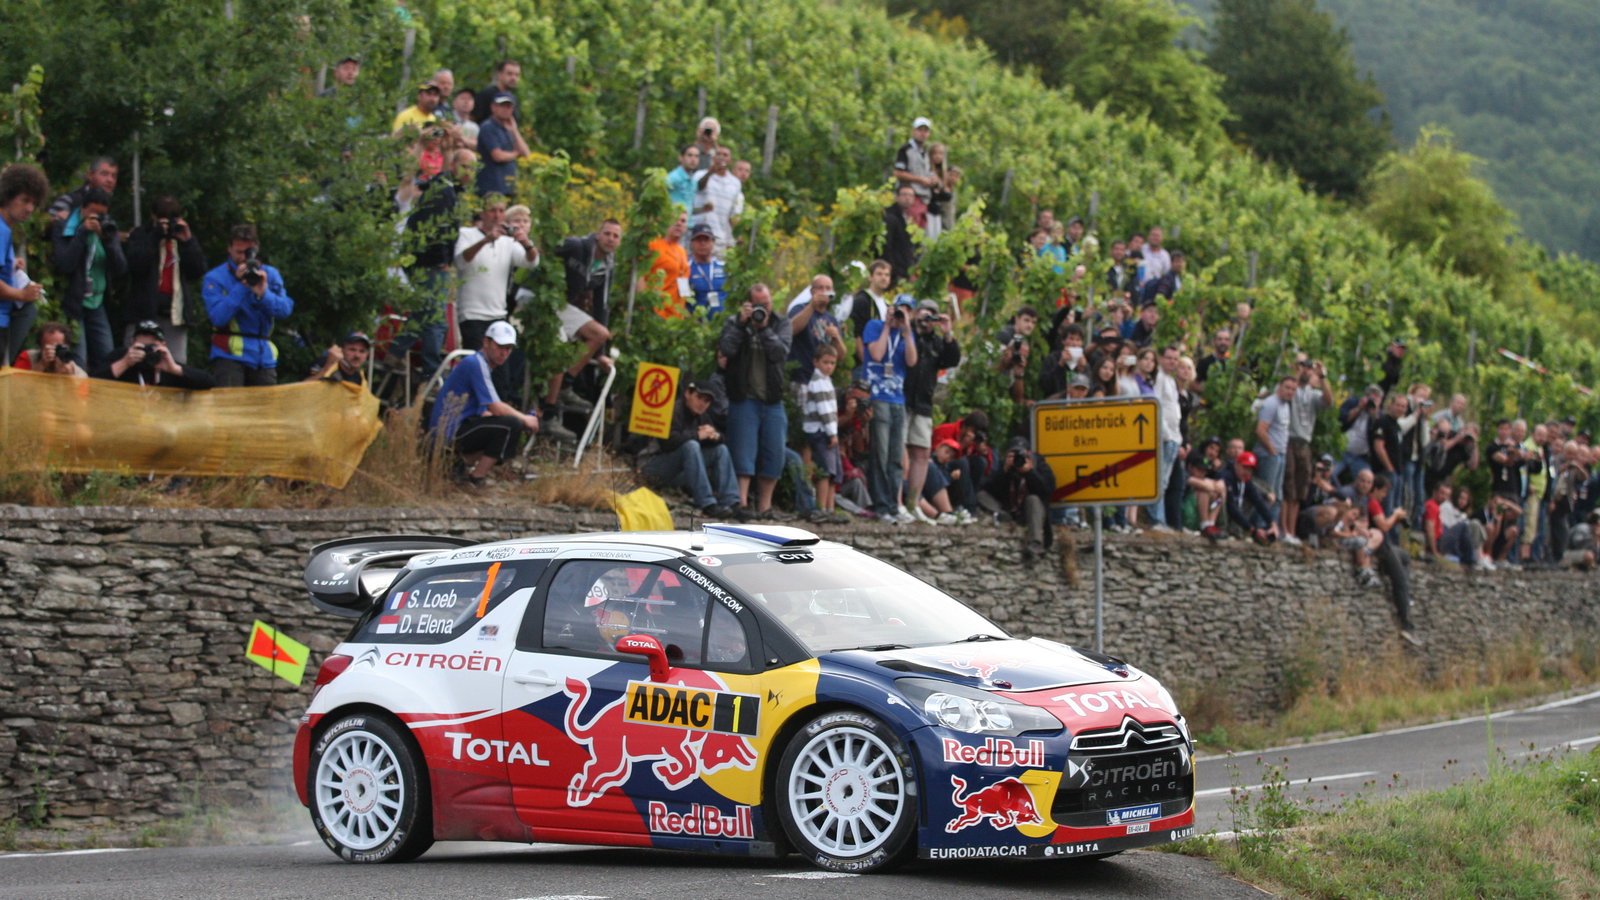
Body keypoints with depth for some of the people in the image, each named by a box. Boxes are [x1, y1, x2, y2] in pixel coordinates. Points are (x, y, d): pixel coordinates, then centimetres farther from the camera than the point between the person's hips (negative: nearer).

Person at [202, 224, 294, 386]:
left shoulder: (270, 274, 11)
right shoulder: (215, 278, 0)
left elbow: (285, 310, -2)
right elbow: (218, 318, -13)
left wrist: (264, 293, -20)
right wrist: (240, 286, -16)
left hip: (264, 356, 4)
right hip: (229, 355, -4)